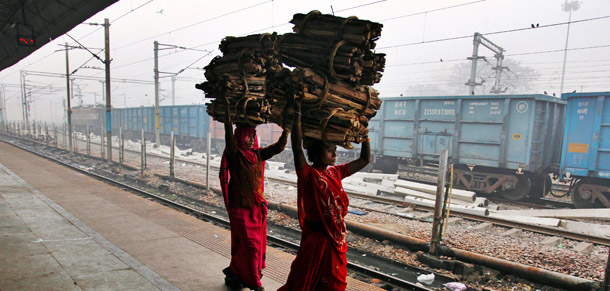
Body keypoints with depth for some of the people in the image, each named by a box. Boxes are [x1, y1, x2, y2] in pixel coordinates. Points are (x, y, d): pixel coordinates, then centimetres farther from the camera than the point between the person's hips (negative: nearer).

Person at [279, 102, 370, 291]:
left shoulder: (336, 173, 5)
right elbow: (297, 148, -29)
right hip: (315, 236, -6)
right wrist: (297, 113, -30)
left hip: (336, 237, 6)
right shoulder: (308, 174, -13)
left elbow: (365, 159, 12)